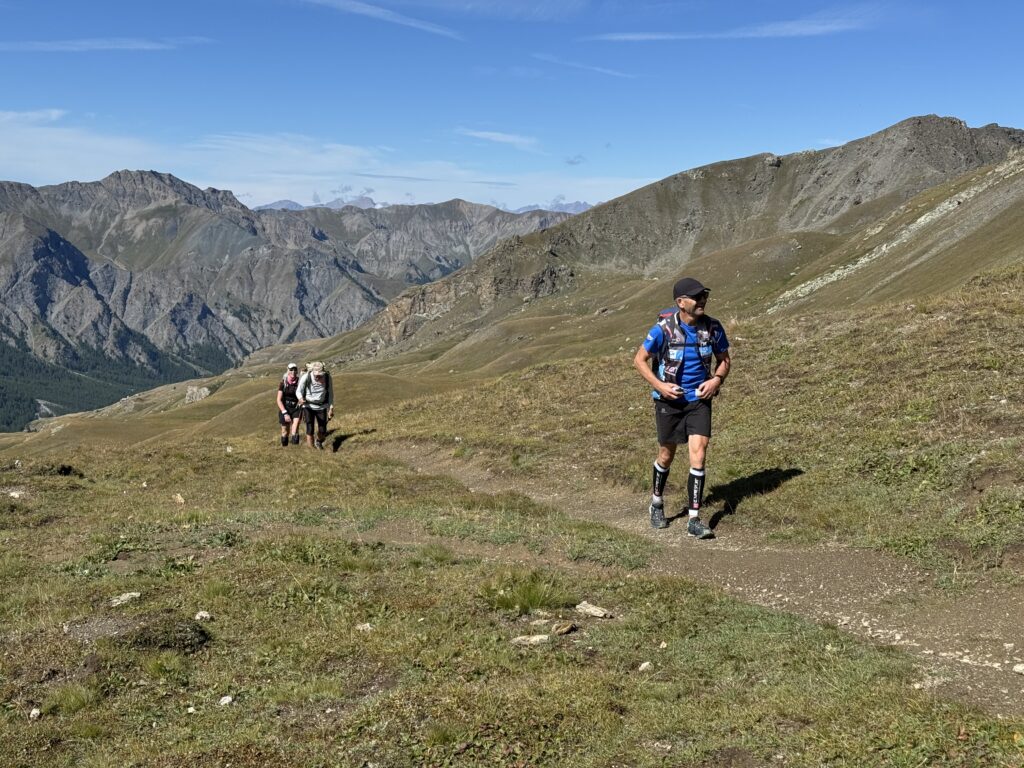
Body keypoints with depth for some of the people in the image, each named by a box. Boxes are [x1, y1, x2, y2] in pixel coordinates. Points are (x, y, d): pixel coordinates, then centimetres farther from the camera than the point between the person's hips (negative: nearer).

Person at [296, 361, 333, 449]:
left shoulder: (327, 377, -16)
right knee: (310, 430, -11)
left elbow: (330, 392, -3)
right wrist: (300, 399, -33)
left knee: (322, 432, 2)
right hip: (309, 406, -2)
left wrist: (331, 408, -4)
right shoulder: (306, 377, -23)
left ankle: (319, 442, 35)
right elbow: (298, 391, -10)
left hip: (322, 407, 2)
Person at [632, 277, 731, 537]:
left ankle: (694, 520, -4)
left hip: (699, 400, 2)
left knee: (698, 455, -10)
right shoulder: (663, 329, -17)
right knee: (666, 456, 13)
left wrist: (717, 379, -11)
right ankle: (657, 503, 39)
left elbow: (724, 359, 8)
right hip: (669, 400, -1)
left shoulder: (713, 328, -8)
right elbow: (640, 359, -7)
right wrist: (659, 385, -17)